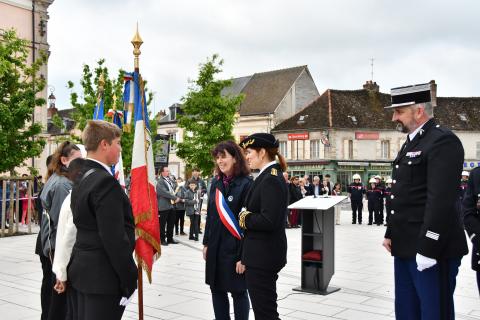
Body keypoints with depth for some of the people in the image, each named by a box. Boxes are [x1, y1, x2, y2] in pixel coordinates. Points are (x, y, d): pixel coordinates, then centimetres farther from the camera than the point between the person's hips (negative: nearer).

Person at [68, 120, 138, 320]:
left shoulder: (82, 179, 10)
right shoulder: (105, 182, -19)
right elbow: (115, 238, -23)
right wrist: (129, 280, -15)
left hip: (82, 272, 9)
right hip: (103, 277, -9)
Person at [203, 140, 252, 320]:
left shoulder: (246, 184, -13)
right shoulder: (216, 183, 7)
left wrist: (244, 256, -17)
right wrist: (206, 243, 13)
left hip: (235, 249, -6)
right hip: (215, 248, 6)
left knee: (238, 292, 6)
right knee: (217, 290, 13)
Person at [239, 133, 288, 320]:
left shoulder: (271, 179, -18)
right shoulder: (268, 176, 11)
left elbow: (269, 220, -27)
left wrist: (244, 218, -12)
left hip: (263, 257, -10)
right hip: (261, 255, 10)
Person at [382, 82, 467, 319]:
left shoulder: (443, 141, -14)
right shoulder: (410, 144, 16)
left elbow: (441, 201, -22)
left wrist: (427, 249, -23)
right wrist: (391, 234, 16)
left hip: (432, 250, -9)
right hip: (405, 247, 9)